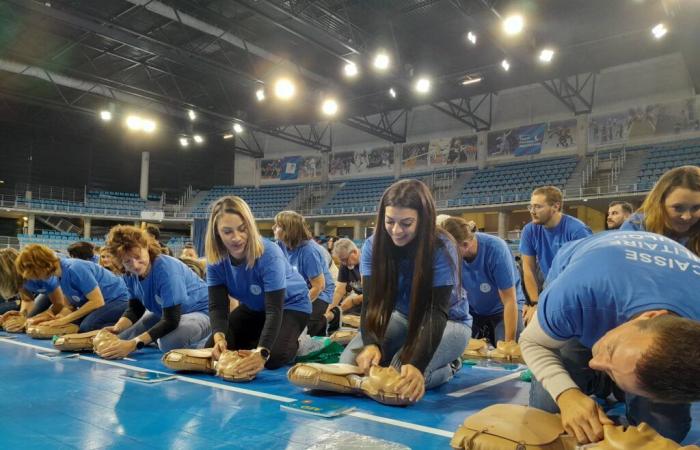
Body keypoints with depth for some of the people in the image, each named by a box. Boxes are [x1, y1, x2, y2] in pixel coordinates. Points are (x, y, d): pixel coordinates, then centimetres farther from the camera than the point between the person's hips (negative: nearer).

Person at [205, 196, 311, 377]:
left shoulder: (269, 255, -37)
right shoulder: (215, 259, -21)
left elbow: (275, 310, -40)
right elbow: (217, 305, -21)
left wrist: (262, 352, -54)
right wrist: (219, 337, -42)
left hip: (290, 305, -5)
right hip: (253, 307, 5)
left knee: (273, 357, -26)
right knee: (215, 349, -6)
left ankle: (294, 343, 8)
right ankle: (257, 340, 19)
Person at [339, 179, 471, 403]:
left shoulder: (442, 248, -28)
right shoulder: (373, 246, -16)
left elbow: (437, 312, -33)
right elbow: (372, 303, -20)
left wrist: (417, 364, -48)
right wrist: (370, 343, -41)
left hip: (448, 321, -5)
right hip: (402, 316, 5)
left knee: (405, 378, -30)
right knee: (350, 362, -14)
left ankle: (449, 367, 5)